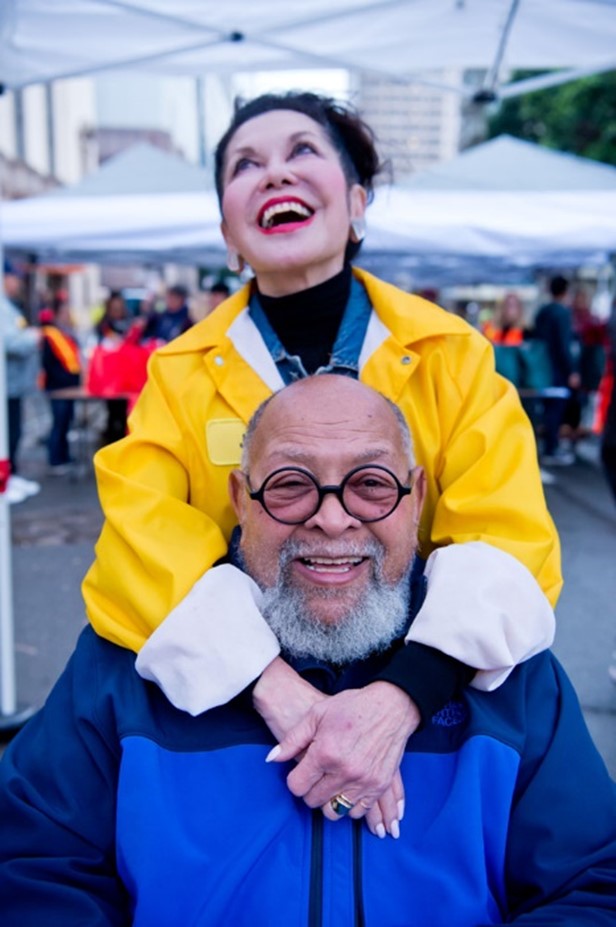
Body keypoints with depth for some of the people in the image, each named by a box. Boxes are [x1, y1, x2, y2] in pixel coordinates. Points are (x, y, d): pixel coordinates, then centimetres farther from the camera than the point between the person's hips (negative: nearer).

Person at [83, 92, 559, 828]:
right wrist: (276, 690, -32)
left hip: (427, 697, 1)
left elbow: (506, 534, -17)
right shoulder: (181, 373, -7)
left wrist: (404, 697, -32)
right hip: (226, 698, 0)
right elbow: (145, 536, -19)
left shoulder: (453, 353, -9)